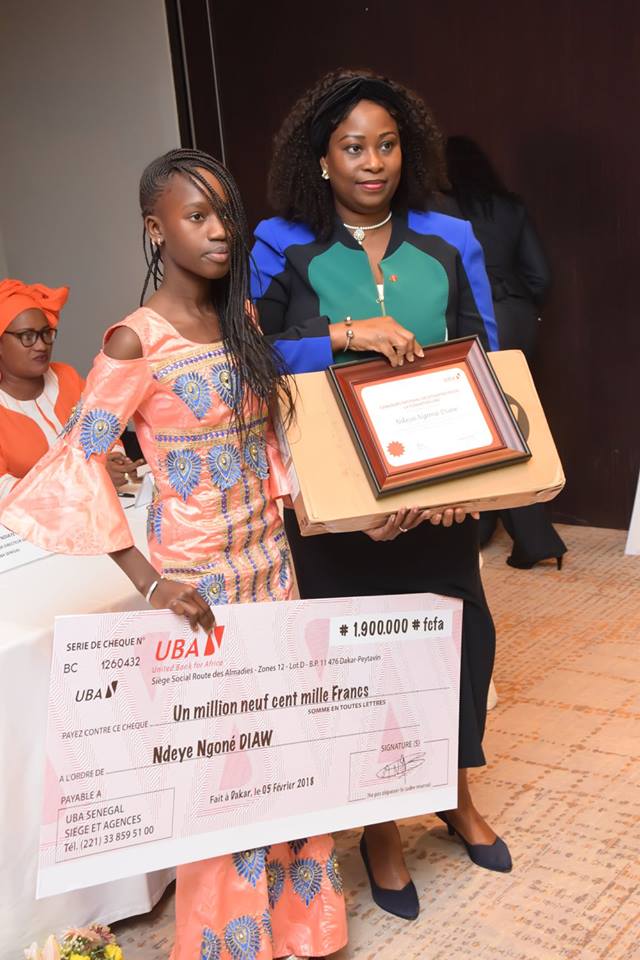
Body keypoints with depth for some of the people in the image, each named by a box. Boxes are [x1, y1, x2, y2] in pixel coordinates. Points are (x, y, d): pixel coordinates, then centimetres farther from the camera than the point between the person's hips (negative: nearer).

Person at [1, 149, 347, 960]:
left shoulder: (240, 318, 6)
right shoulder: (137, 341, -14)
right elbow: (77, 462, -18)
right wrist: (148, 584, -22)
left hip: (269, 556, 6)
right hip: (199, 573, -6)